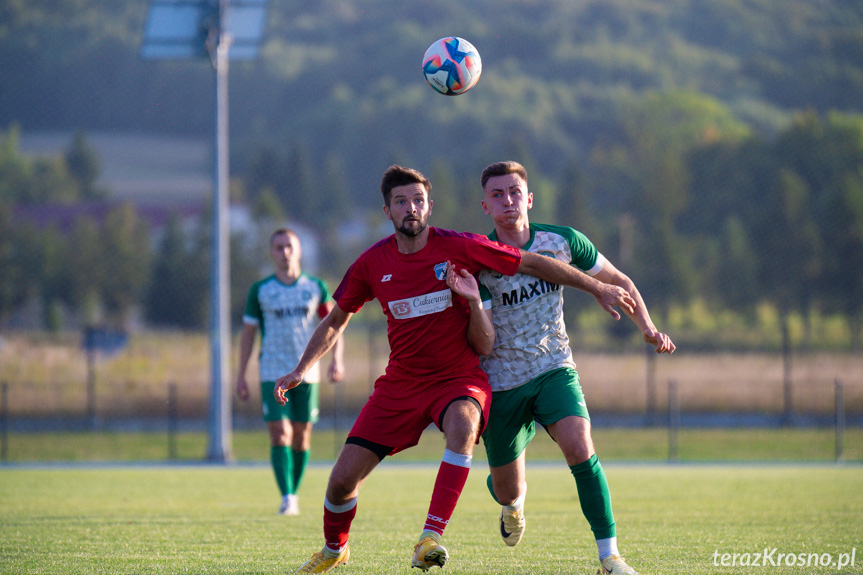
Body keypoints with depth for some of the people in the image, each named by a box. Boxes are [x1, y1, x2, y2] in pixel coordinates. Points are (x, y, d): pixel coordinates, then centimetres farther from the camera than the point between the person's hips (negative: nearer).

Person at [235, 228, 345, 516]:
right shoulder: (260, 291, 2)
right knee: (280, 434, -13)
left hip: (306, 372, 2)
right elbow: (248, 332, 7)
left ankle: (295, 494, 19)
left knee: (301, 436, 4)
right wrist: (241, 375, 4)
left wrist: (337, 358, -7)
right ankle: (287, 498, -17)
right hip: (273, 373, -2)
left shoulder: (316, 287, 5)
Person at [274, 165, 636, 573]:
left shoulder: (459, 248, -10)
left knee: (462, 426, -39)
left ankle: (431, 537, -40)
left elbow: (534, 264, -4)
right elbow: (336, 320, 14)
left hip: (458, 379, -3)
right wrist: (301, 370, 4)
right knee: (342, 480, -4)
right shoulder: (372, 264, -2)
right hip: (401, 382, 3)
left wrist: (598, 289, -3)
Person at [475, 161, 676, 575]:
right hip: (502, 382, 0)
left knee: (579, 448, -27)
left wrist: (647, 328, -3)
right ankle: (514, 505, 51)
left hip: (554, 370, 0)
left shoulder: (562, 241, -4)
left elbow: (617, 282, 9)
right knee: (506, 489, 10)